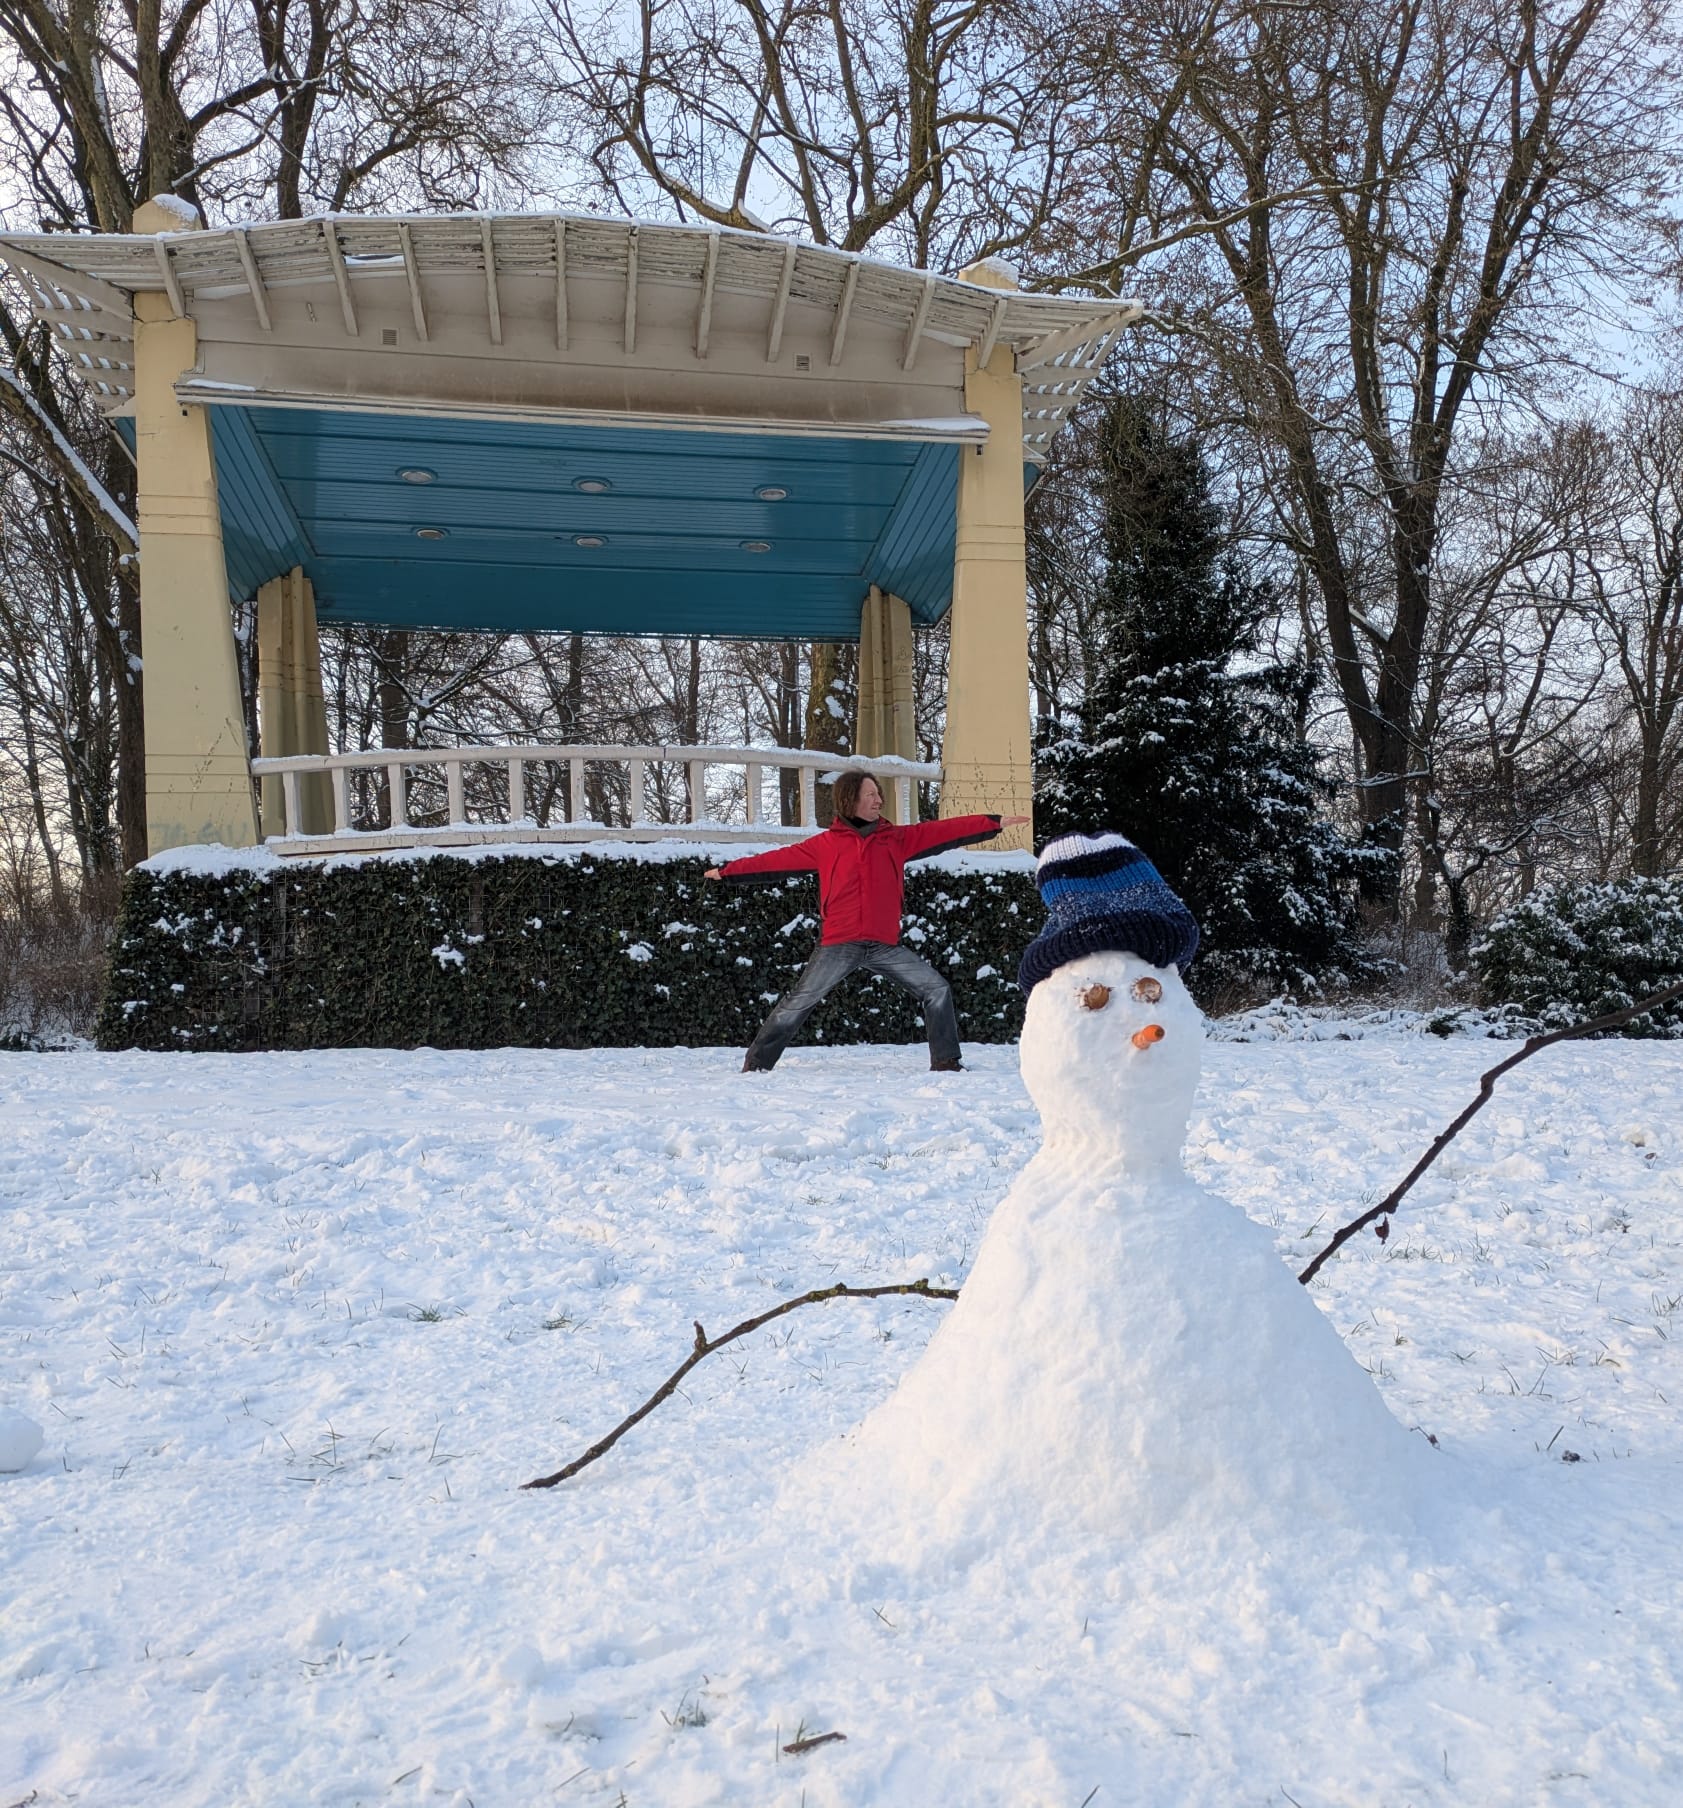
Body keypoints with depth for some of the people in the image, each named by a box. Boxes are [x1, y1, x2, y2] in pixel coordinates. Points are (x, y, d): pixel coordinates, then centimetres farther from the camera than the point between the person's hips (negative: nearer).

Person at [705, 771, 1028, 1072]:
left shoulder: (897, 837, 9)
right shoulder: (826, 844, 2)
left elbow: (944, 831, 7)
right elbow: (779, 859, 4)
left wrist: (995, 823, 6)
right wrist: (728, 870, 3)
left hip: (885, 945, 3)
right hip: (838, 944, -3)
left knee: (937, 990, -2)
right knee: (798, 1003, -1)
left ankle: (945, 1063, 8)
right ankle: (756, 1064, 12)